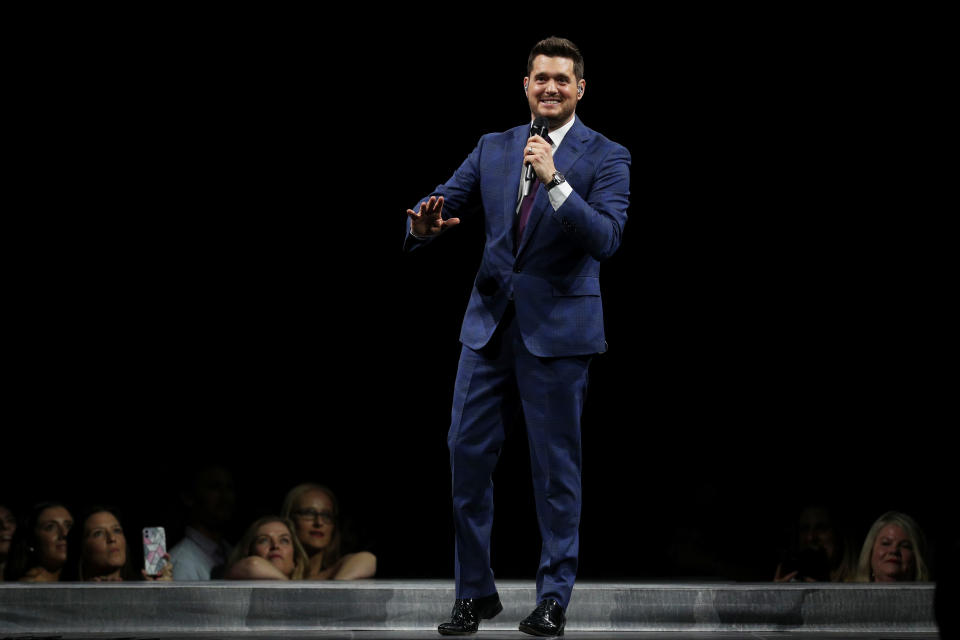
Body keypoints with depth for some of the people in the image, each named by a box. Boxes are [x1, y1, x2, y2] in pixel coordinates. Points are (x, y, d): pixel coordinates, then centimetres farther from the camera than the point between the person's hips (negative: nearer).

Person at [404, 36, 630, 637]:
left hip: (558, 327, -4)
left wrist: (555, 181, -26)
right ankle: (476, 592, 13)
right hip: (490, 322, 4)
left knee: (556, 465, 1)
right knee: (468, 452, 2)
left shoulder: (606, 157, -3)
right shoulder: (493, 149, 10)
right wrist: (426, 223, -19)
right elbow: (443, 201, 6)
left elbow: (606, 239, -16)